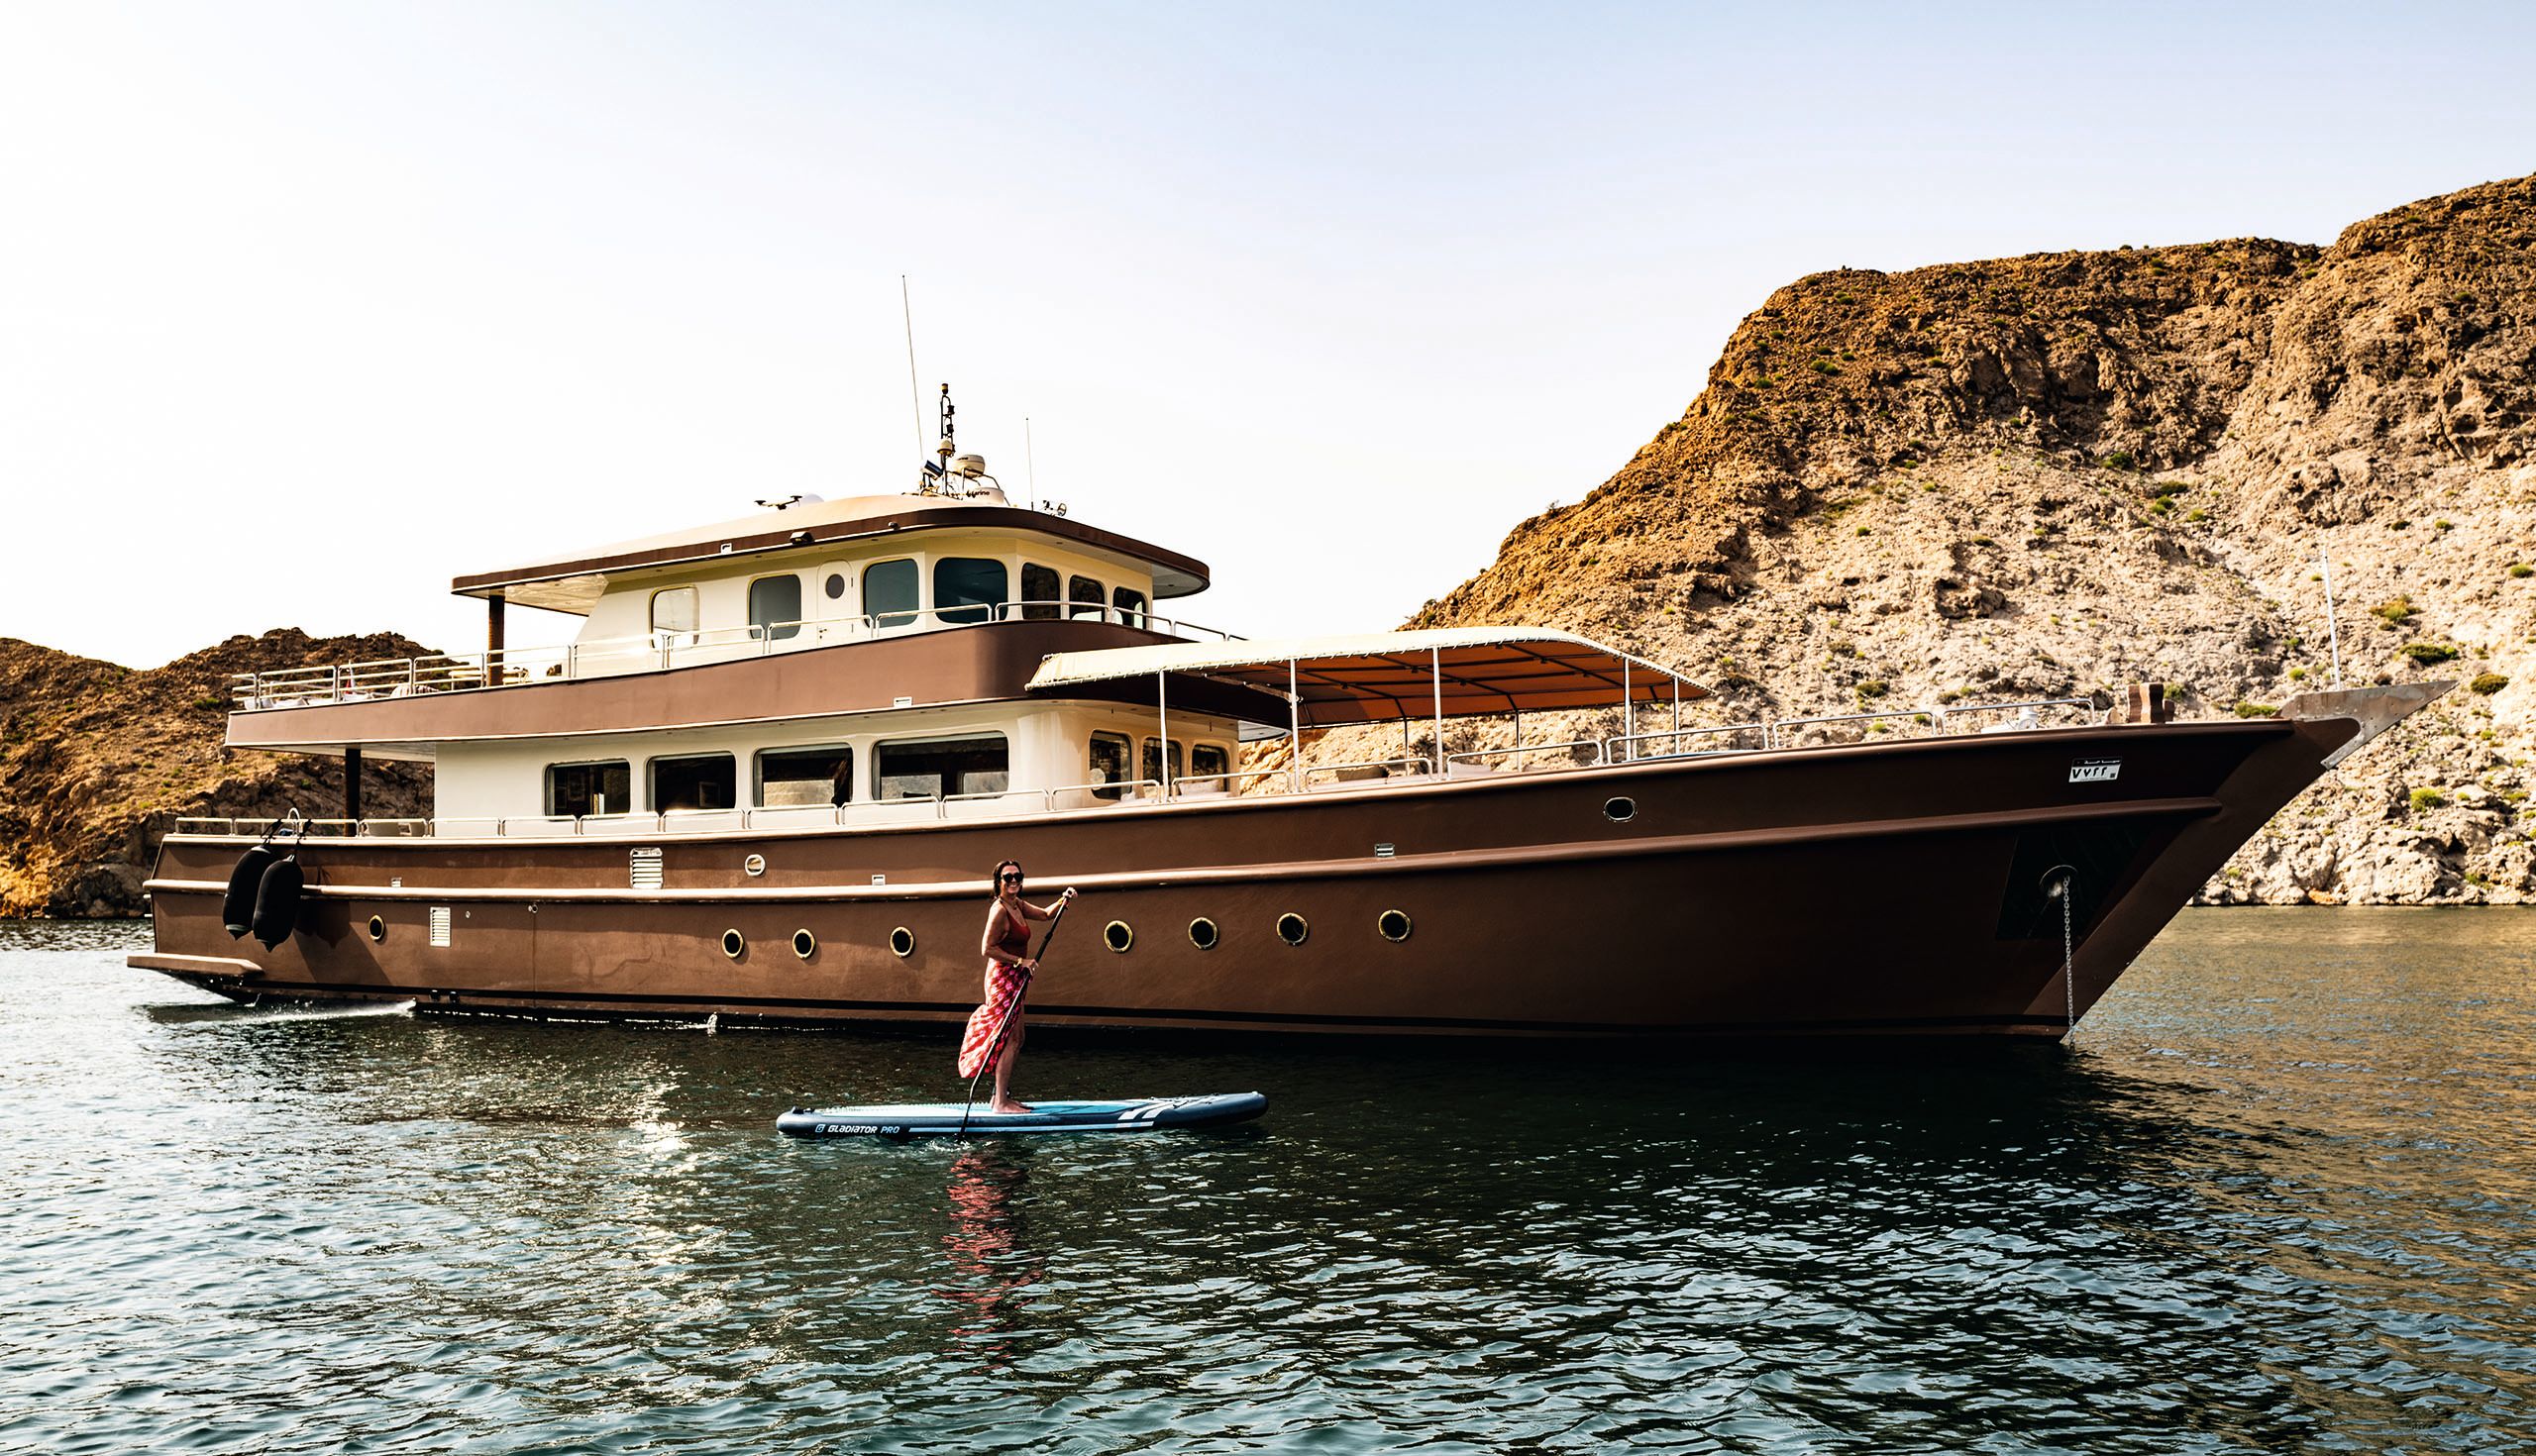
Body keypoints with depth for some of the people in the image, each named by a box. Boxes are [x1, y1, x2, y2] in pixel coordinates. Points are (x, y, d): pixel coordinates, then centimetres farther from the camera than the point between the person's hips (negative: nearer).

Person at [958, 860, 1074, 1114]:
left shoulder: (1018, 905, 11)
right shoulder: (999, 910, -17)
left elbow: (1046, 914, 24)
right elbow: (987, 949, -19)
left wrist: (1063, 900, 6)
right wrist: (1021, 961, -19)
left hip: (1014, 979, 10)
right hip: (1003, 978, -10)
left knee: (1016, 1040, 14)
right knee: (1010, 1040, -9)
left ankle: (1002, 1097, 21)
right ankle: (1001, 1103, -6)